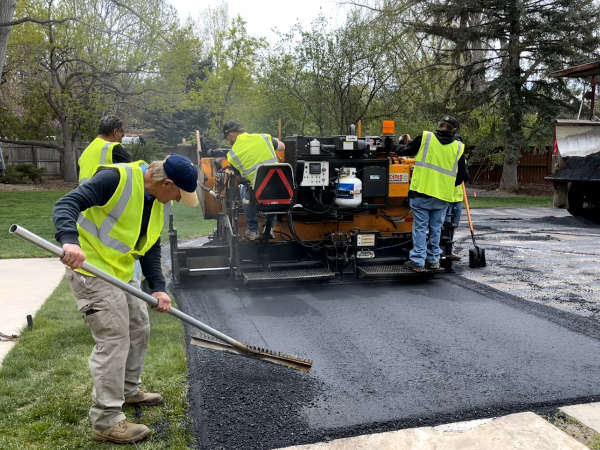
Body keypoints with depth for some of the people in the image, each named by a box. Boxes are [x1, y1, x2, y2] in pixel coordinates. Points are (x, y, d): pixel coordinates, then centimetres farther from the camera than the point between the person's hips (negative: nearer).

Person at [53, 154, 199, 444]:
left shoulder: (156, 203, 6)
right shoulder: (116, 178, -21)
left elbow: (150, 247, 9)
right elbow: (66, 204, -26)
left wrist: (157, 287, -1)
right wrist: (70, 240, -44)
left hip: (121, 273, 9)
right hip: (91, 270, -9)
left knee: (139, 328, 18)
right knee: (113, 339, -9)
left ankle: (128, 390, 39)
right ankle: (106, 420, 4)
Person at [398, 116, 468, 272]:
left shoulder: (425, 138, -1)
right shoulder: (458, 147, 7)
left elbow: (404, 151, 8)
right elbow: (462, 175, 11)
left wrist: (400, 148, 31)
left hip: (421, 192, -2)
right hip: (443, 196, 2)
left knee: (420, 227, 4)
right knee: (436, 228, 14)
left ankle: (418, 261, 4)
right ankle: (433, 260, 21)